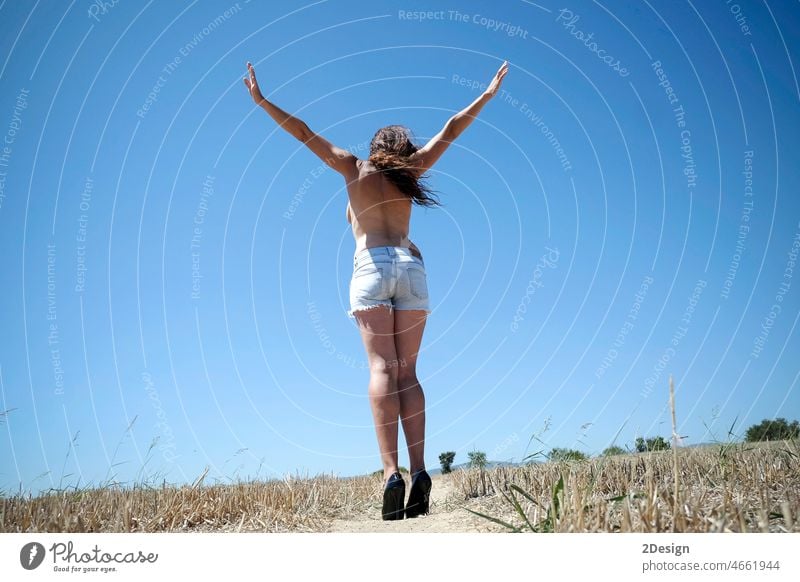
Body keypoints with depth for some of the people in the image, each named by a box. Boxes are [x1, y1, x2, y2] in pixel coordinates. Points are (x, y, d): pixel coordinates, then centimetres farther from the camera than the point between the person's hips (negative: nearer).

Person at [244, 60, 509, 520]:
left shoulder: (354, 168, 16)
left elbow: (303, 131, 15)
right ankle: (419, 471, -14)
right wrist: (488, 93, 32)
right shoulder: (410, 169, 20)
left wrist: (262, 100, 20)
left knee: (383, 368, -12)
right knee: (407, 370, 0)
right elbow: (452, 129, 26)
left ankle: (392, 472, -25)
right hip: (411, 266, 2)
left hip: (372, 266, -2)